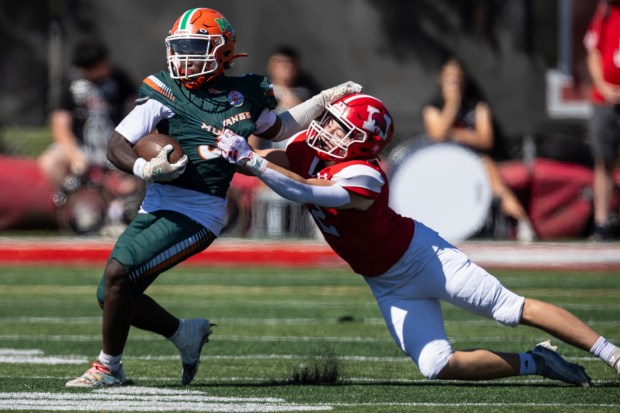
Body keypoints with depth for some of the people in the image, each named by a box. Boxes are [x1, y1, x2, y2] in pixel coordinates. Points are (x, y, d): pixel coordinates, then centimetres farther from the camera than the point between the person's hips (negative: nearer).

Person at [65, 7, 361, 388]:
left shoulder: (243, 96, 2)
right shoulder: (165, 93, -1)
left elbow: (276, 129, 25)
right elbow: (117, 144, -5)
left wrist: (324, 100, 22)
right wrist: (145, 168, -25)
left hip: (196, 216, -4)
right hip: (155, 209, 4)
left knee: (118, 273, -19)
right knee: (112, 297, 3)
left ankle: (109, 367, -5)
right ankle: (185, 332, 24)